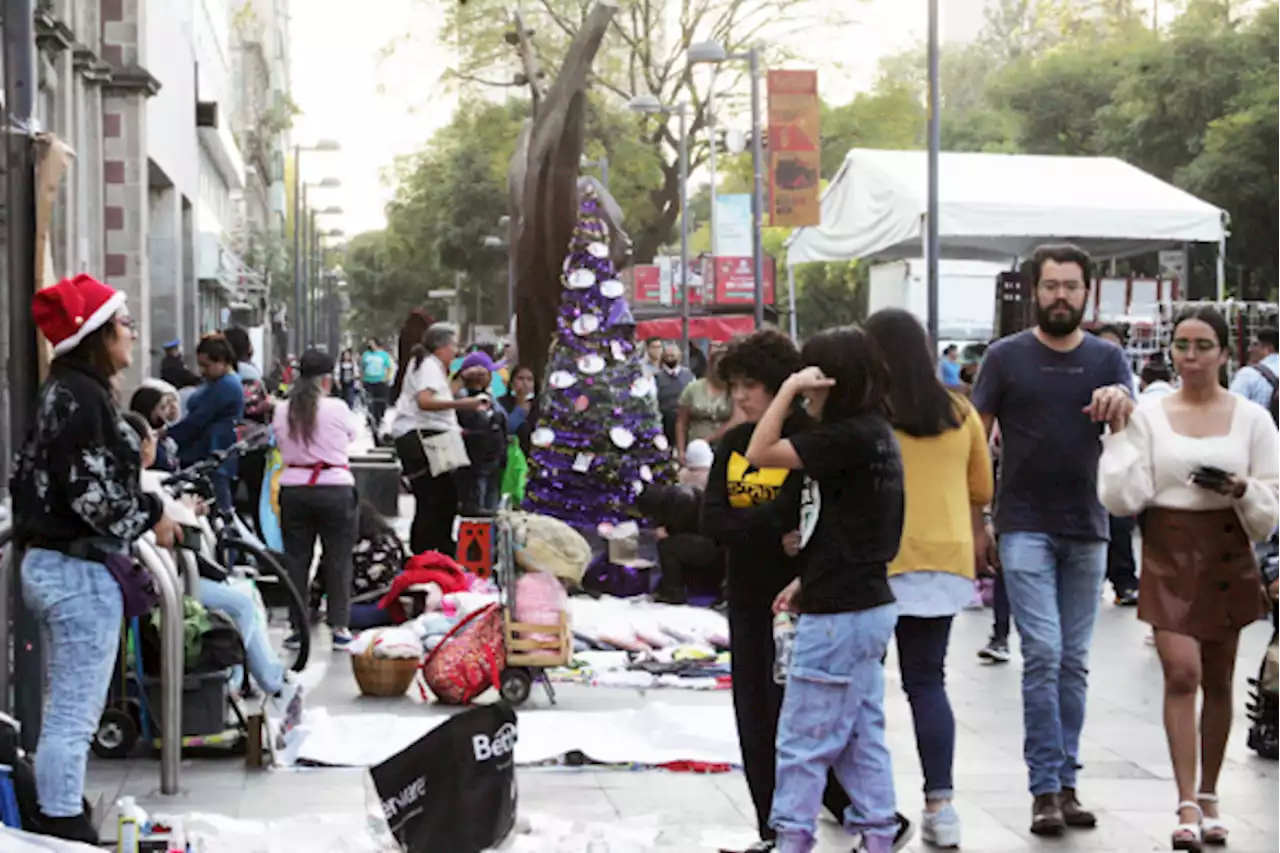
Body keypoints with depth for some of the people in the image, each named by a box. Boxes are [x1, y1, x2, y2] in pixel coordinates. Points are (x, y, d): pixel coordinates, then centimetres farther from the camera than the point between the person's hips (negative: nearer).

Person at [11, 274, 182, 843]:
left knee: (64, 707, 18)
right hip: (82, 572, -10)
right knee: (75, 712, -5)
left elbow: (28, 476, 15)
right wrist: (150, 519, -7)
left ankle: (56, 814, 26)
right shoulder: (84, 396, -17)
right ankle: (64, 827, 0)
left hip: (48, 563, 10)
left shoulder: (61, 391, 13)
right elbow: (93, 493, -23)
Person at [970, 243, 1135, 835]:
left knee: (1073, 662, 8)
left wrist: (1120, 402, -30)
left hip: (1087, 530, 3)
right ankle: (1045, 789, -6)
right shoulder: (1006, 357, 0)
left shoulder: (1107, 359, 6)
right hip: (1025, 528, -3)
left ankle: (1066, 782, 16)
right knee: (1043, 653, -10)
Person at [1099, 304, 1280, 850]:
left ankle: (1208, 797, 22)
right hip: (1169, 553, -1)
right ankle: (1187, 806, -11)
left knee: (1217, 680, 10)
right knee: (1181, 674, -12)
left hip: (1227, 555, 2)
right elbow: (1121, 498, -6)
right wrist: (1118, 434, -10)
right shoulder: (1148, 415, 0)